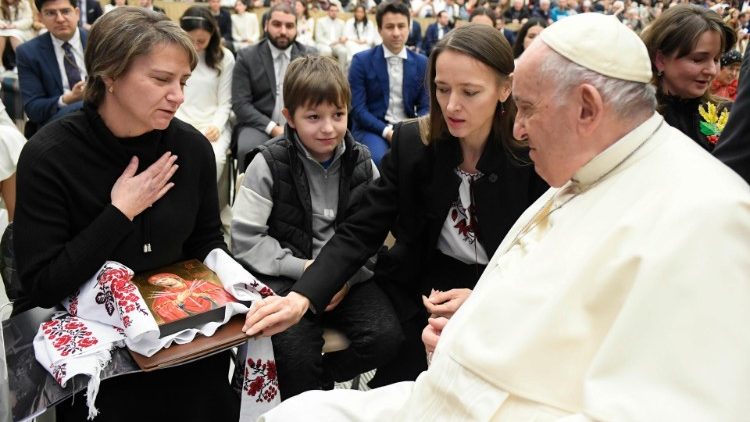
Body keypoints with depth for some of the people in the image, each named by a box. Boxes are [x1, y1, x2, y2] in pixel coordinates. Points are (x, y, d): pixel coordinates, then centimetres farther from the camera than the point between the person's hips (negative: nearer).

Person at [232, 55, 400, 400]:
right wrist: (304, 268, -15)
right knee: (297, 355, -27)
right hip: (288, 279, -3)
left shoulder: (361, 164, 4)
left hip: (349, 276, 3)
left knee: (386, 337, -20)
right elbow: (245, 239, -9)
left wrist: (347, 274, -15)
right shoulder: (269, 164, -6)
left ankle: (321, 377, 9)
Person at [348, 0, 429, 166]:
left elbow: (424, 106, 8)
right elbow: (357, 108, -7)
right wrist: (386, 131, -21)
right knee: (379, 159, -34)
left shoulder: (421, 62, 7)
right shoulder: (361, 61, -3)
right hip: (372, 128, -3)